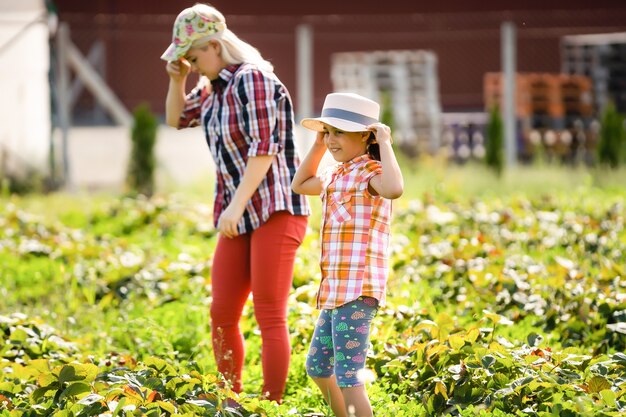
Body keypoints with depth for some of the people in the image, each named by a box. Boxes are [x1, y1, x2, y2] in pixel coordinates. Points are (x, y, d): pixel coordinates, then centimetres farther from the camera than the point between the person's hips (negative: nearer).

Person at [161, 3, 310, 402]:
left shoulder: (253, 78, -14)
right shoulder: (215, 85, 12)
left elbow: (264, 149, -21)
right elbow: (177, 118, 28)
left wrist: (236, 204, -23)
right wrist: (177, 78, 10)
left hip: (276, 210, -9)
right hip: (241, 217, 9)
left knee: (270, 317, -8)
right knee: (222, 317, 7)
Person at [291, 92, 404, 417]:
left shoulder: (370, 172, -12)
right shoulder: (337, 174, 17)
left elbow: (394, 189, -35)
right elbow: (301, 185, 35)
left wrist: (385, 143, -24)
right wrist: (318, 145, 24)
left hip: (358, 291, -10)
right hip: (334, 290, 10)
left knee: (348, 377, -13)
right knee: (317, 367, 21)